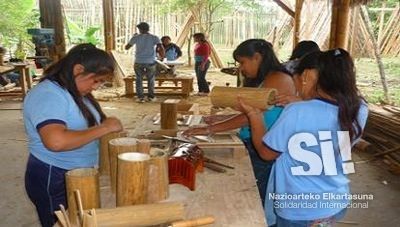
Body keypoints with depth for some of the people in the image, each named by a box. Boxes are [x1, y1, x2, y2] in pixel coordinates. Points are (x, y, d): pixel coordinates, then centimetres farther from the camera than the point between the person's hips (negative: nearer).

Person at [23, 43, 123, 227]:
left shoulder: (74, 91, 6)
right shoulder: (48, 95, -23)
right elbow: (56, 141, -38)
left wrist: (107, 124, -3)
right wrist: (104, 128, -29)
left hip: (78, 175, 9)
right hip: (53, 180, -9)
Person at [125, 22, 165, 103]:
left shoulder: (136, 37, 0)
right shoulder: (154, 37, -1)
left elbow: (126, 47, 11)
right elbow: (161, 48, -15)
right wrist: (162, 56, 3)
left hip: (138, 62, 0)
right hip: (150, 63, 0)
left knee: (139, 79, 15)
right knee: (151, 79, 19)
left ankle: (140, 97, 8)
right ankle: (151, 96, 22)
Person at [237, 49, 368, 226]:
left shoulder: (297, 113, -27)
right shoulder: (360, 110, -11)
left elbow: (266, 152, -12)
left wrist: (253, 114, -1)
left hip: (300, 211, -5)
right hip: (338, 204, 5)